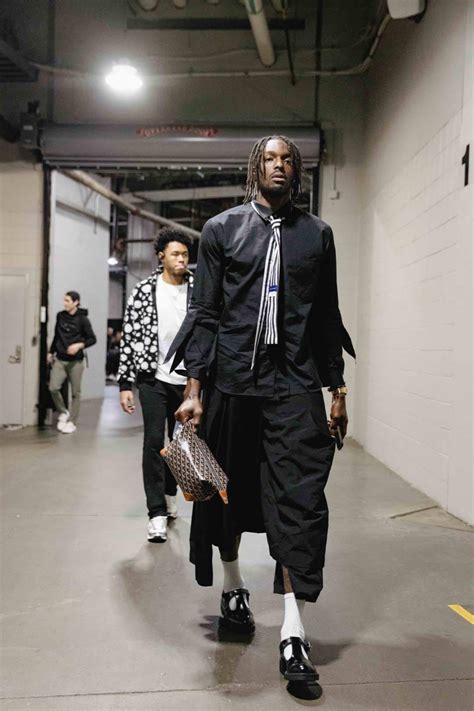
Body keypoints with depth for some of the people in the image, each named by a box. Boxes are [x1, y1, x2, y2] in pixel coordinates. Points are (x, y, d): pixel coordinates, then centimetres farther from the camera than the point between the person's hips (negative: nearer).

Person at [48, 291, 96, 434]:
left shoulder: (82, 319, -6)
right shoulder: (60, 316, 6)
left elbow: (92, 339, -4)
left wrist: (79, 345, -20)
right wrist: (51, 352, 19)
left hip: (76, 361, -3)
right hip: (59, 359, 3)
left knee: (75, 392, 3)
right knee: (53, 388, -9)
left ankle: (72, 422, 16)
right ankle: (63, 413, 16)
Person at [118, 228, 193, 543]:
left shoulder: (198, 290, 0)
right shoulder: (144, 291, -1)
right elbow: (129, 338, -1)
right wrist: (125, 384, -5)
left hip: (187, 378, 2)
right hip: (153, 378, -1)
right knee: (154, 441, -5)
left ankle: (169, 494, 36)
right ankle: (157, 513, 3)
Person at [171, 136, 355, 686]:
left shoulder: (317, 234, 10)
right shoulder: (222, 228, 6)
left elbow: (327, 318, 12)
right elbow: (205, 312, 2)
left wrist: (338, 391, 8)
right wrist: (194, 389, -5)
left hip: (296, 384, 0)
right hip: (232, 379, 0)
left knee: (299, 501, -6)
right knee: (228, 492, 12)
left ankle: (293, 635, 2)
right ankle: (233, 588, 37)